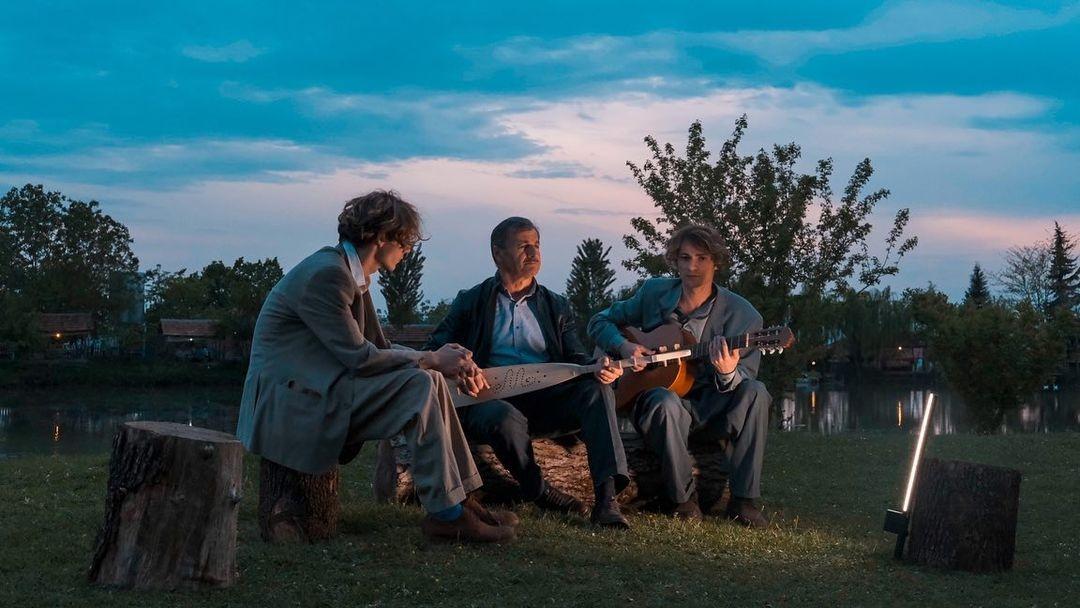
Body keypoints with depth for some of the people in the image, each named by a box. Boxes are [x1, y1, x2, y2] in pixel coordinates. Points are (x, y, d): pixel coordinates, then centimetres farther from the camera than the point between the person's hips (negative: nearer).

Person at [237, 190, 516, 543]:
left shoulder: (351, 275, 13)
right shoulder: (326, 275, -18)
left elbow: (378, 348, 12)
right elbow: (359, 358, -20)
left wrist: (440, 358, -2)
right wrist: (431, 360, -11)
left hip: (320, 390, 10)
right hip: (288, 402, -10)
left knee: (431, 381, 1)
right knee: (419, 385, -20)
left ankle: (460, 499, -1)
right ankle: (445, 513, -16)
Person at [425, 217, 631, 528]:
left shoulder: (556, 305, 22)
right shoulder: (471, 302, 14)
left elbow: (575, 357, 13)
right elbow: (435, 352, 10)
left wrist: (598, 368, -12)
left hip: (547, 397, 3)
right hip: (492, 397, -3)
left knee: (598, 390, -27)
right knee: (506, 418, -39)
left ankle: (606, 498, -37)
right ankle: (539, 492, -14)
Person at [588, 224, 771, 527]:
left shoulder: (742, 315, -5)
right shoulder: (654, 292, 3)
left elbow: (746, 379, -7)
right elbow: (599, 322, 11)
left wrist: (728, 373, -32)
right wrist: (623, 346, -11)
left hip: (710, 405, 1)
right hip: (657, 394, 0)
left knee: (755, 392, -29)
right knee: (666, 403, -37)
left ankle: (744, 499, -22)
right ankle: (683, 499, -17)